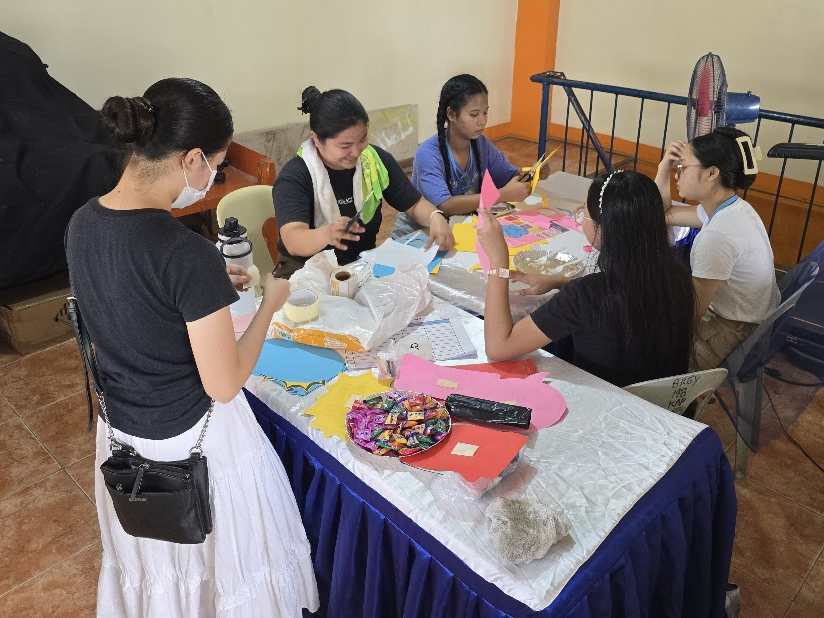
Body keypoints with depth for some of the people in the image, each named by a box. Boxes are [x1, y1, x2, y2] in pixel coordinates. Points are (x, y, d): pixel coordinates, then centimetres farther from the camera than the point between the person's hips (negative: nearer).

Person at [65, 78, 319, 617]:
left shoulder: (83, 223, -8)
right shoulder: (188, 253, -32)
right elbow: (224, 385, -23)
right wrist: (270, 304, -11)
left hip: (122, 431, 7)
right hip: (194, 440, -7)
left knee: (151, 561, 31)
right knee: (224, 563, 21)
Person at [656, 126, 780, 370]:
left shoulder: (718, 234, -30)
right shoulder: (732, 207, -1)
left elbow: (693, 313, -26)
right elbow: (665, 214, 12)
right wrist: (663, 168, -2)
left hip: (733, 336, -9)